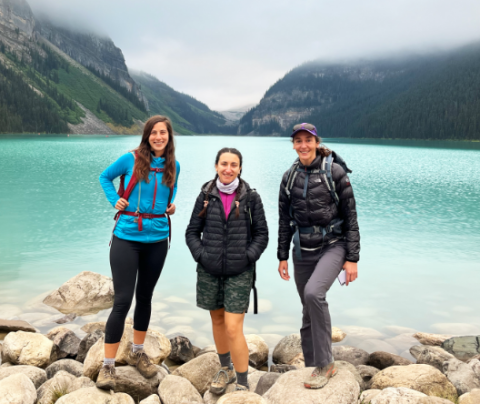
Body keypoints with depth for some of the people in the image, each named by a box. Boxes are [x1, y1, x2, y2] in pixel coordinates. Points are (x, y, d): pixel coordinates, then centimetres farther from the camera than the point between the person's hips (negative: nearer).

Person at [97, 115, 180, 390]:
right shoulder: (132, 159, -5)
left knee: (145, 296, 15)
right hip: (127, 237, -3)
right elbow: (105, 177, 10)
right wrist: (115, 201, -3)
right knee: (123, 300, -7)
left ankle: (137, 352, 33)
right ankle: (108, 365, 5)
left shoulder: (173, 166, 4)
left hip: (157, 239, 4)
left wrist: (171, 205, 4)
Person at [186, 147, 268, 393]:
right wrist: (201, 255, -6)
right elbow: (192, 232, 7)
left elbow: (261, 234, 3)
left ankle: (242, 384, 6)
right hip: (209, 272, 3)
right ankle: (226, 370, 37)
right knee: (217, 320, 17)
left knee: (233, 328, -8)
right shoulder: (206, 196, 2)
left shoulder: (250, 197, -2)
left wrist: (248, 257, -9)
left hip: (239, 272, -3)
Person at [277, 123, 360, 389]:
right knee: (310, 312, 9)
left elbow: (350, 217, -7)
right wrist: (282, 256, 8)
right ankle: (313, 367, 24)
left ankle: (325, 364, -12)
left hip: (333, 246, -4)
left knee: (314, 293, -27)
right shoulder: (289, 177, 5)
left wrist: (352, 258, -9)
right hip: (303, 251, 4)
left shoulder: (335, 172, -7)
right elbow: (285, 220, 11)